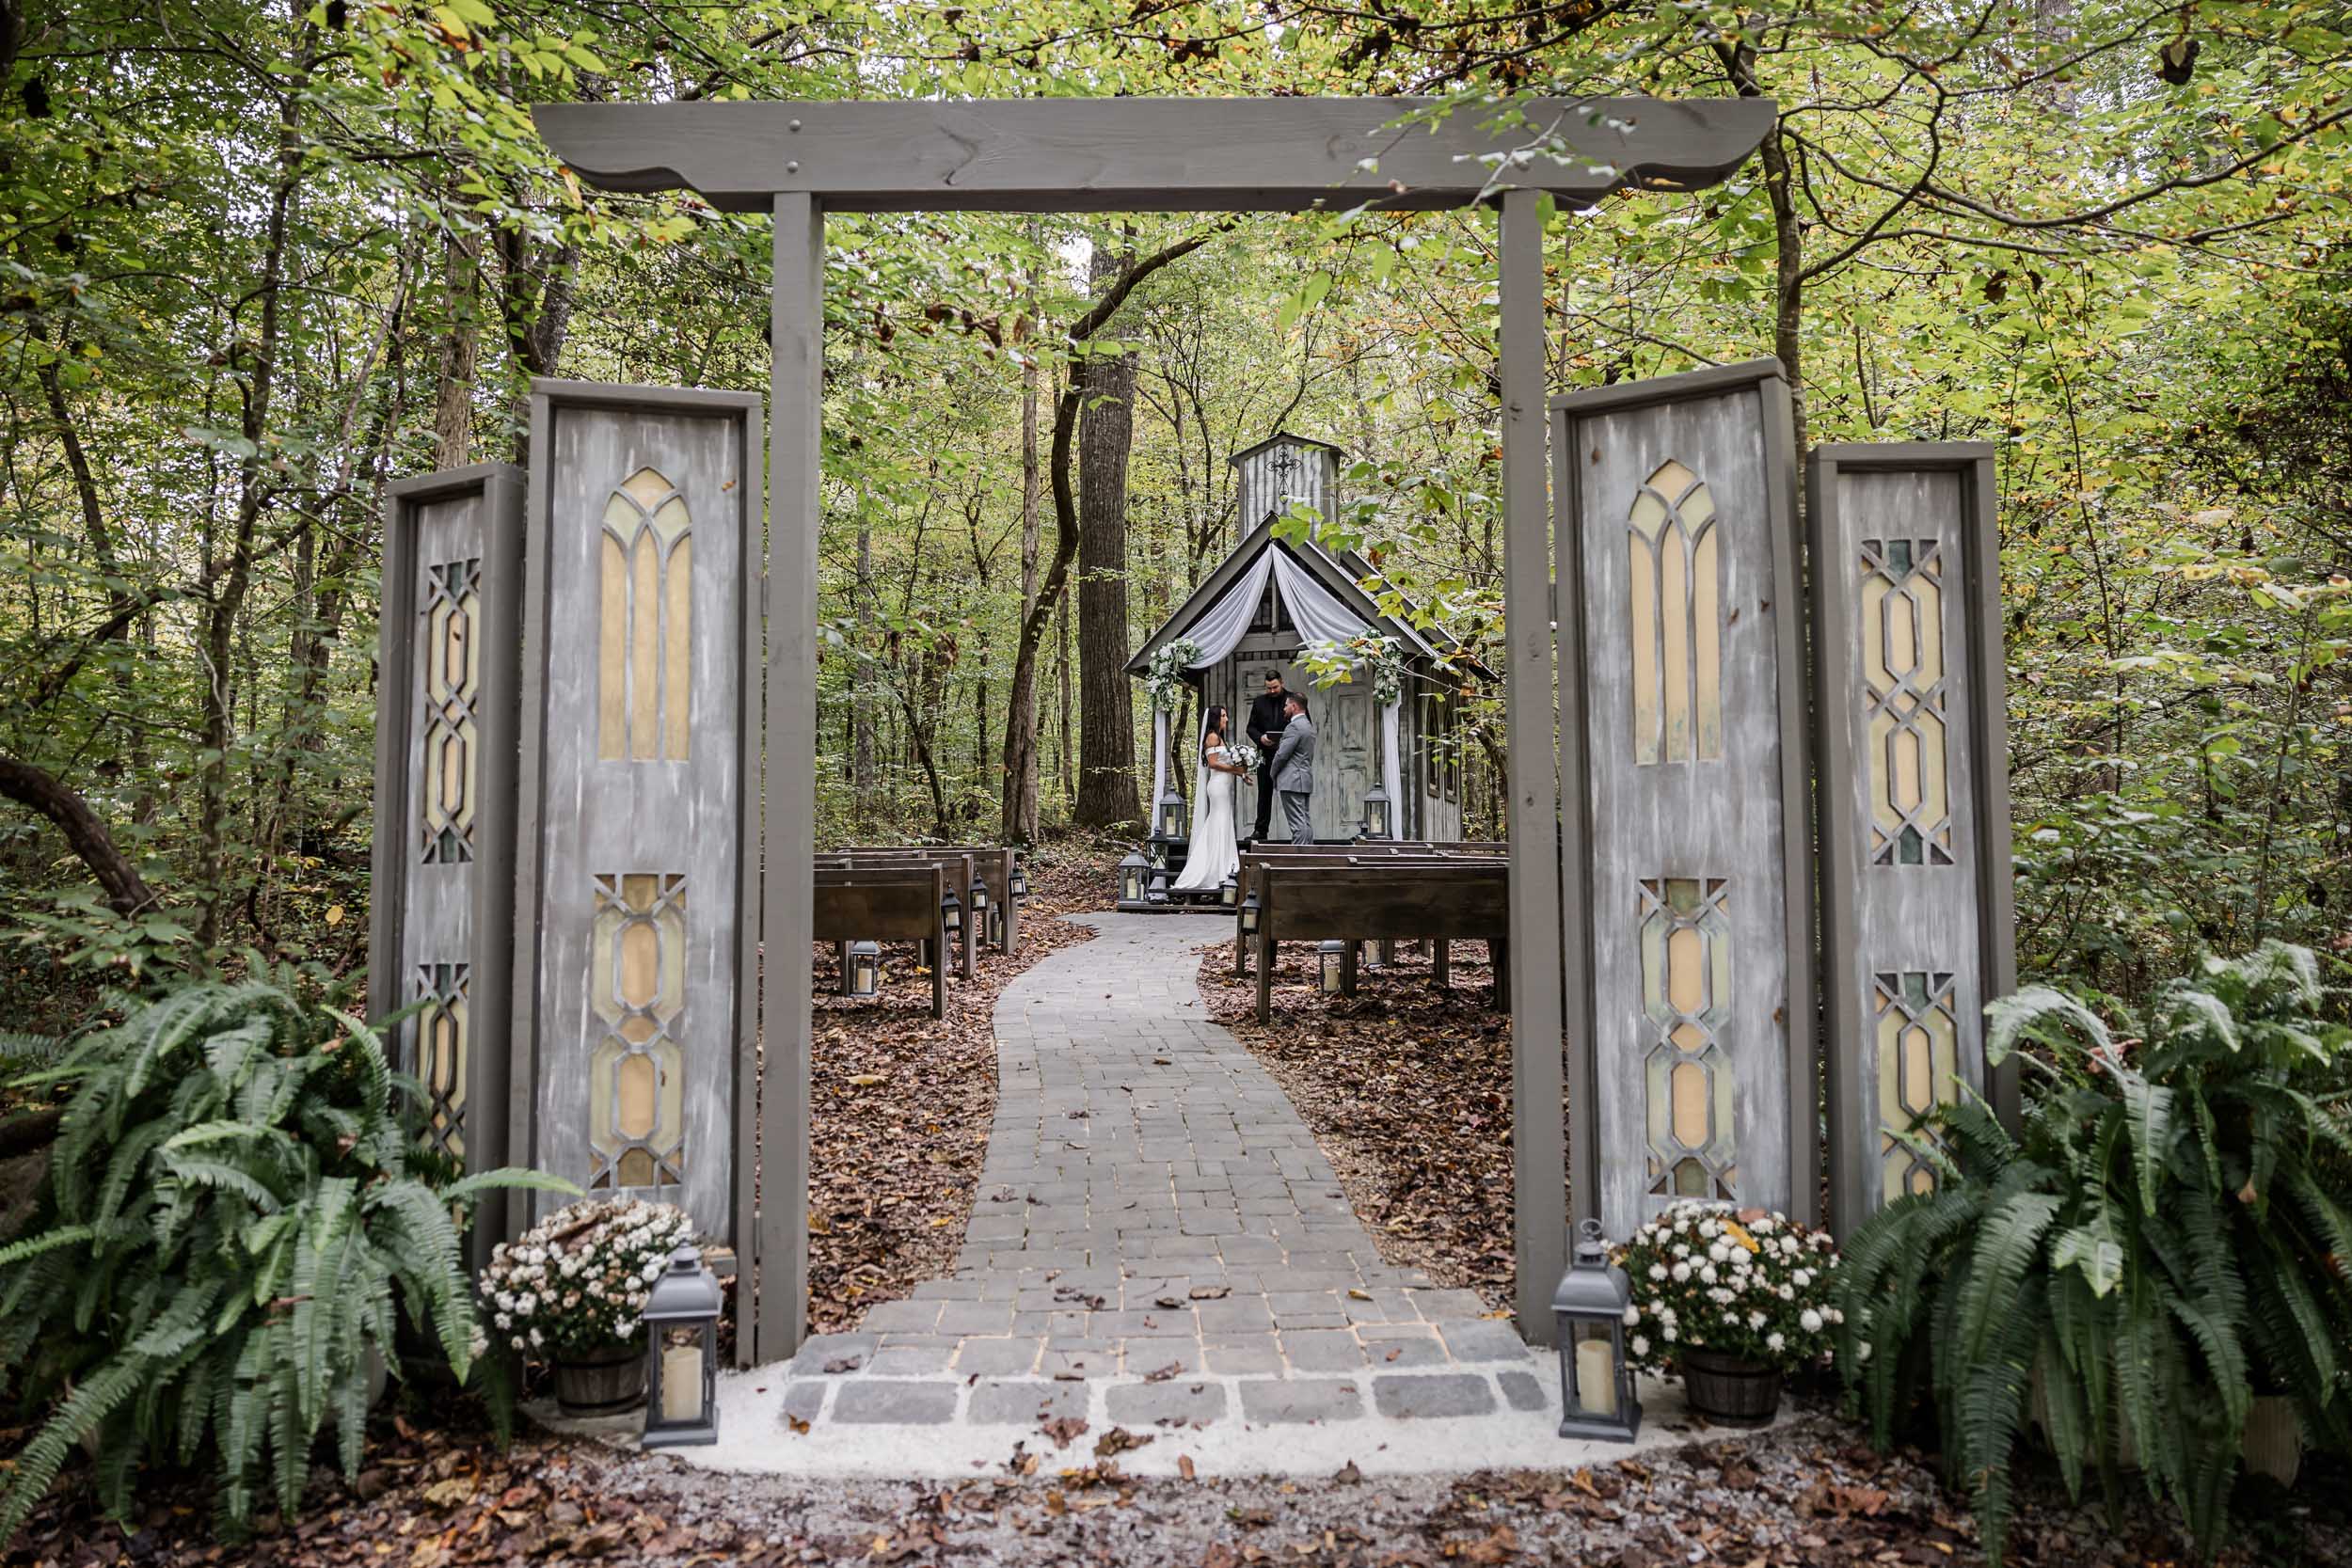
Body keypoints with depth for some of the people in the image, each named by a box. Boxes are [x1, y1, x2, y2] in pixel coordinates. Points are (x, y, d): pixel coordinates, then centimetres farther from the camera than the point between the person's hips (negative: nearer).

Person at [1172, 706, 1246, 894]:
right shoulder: (1212, 737, -10)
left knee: (1219, 827, 9)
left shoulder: (1219, 738, 19)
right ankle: (1217, 873, -4)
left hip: (1224, 785, 10)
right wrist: (1234, 769, -12)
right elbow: (1213, 763, -16)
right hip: (1218, 785, -10)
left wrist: (1238, 772, 7)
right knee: (1220, 826, -7)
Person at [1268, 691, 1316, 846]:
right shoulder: (1309, 727, 18)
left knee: (1298, 824, -12)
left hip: (1292, 781, -10)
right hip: (1306, 780, 10)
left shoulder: (1294, 726, -13)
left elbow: (1282, 754, -17)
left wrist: (1273, 772, 0)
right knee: (1306, 822, 8)